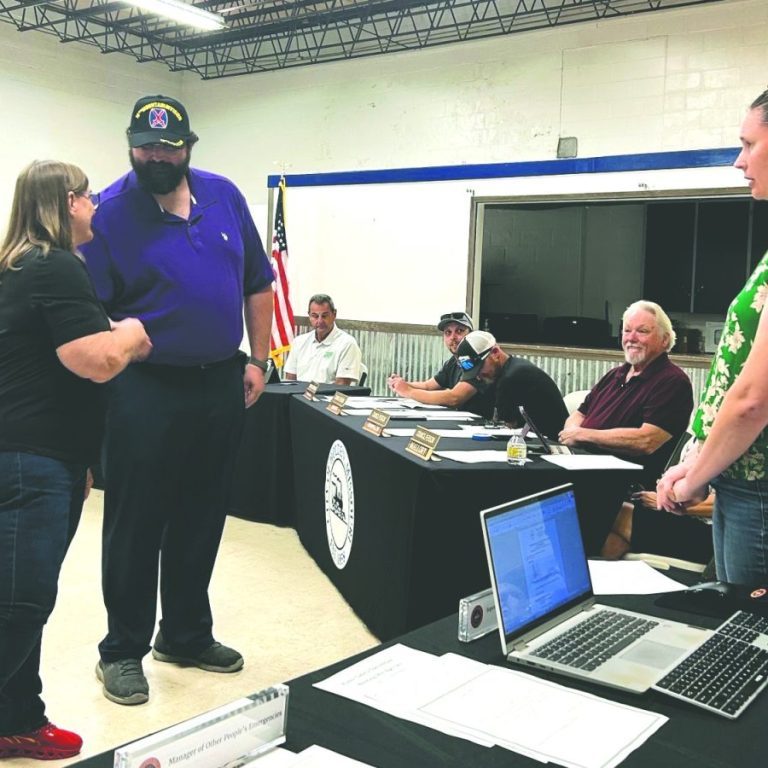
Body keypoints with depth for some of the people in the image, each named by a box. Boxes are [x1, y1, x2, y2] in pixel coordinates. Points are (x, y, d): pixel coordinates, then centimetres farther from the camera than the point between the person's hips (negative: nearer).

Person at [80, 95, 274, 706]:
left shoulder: (224, 197, 6)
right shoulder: (109, 212, -8)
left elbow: (257, 284, 12)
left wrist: (258, 361, 6)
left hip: (220, 383, 5)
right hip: (145, 390, -4)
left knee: (202, 519, 15)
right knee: (135, 524, 3)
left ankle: (187, 635, 32)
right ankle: (123, 650, 20)